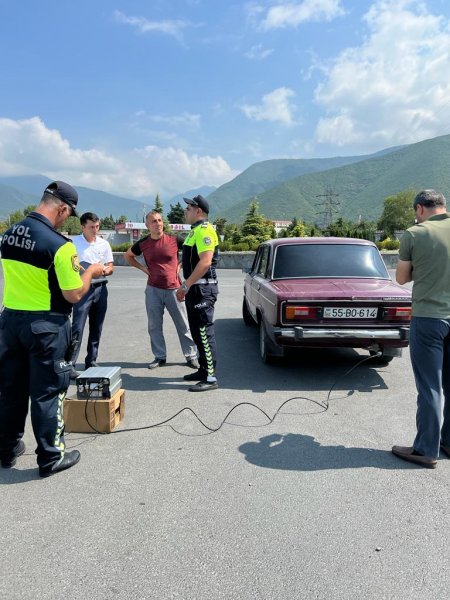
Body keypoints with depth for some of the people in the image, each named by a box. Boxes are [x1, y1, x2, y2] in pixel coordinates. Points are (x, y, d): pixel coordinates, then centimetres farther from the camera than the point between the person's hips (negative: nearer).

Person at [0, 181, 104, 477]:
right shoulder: (59, 244, -19)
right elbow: (74, 295, -16)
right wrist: (91, 271, 1)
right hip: (46, 326, -6)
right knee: (47, 392, 6)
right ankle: (51, 457, 18)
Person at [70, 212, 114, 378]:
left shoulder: (104, 244, 8)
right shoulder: (74, 243, -3)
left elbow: (111, 267, 9)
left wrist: (104, 271, -12)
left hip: (100, 288, 5)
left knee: (96, 328, 11)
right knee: (77, 327, -10)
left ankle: (91, 362, 22)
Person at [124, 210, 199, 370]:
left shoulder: (174, 241, -7)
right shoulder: (142, 244, -1)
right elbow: (128, 256, 18)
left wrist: (180, 265, 1)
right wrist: (142, 268, 5)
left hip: (173, 289, -2)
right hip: (153, 290, 2)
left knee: (183, 325, 4)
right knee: (154, 326, 8)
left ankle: (191, 356, 15)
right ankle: (160, 356, 22)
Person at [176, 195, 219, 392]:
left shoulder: (205, 230, -14)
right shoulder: (196, 230, 19)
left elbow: (205, 262, -25)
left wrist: (185, 285, -22)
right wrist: (186, 287, 18)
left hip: (203, 288, -11)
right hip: (195, 288, 11)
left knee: (204, 332, -8)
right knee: (197, 331, 15)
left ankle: (211, 377, -3)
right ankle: (203, 370, 26)